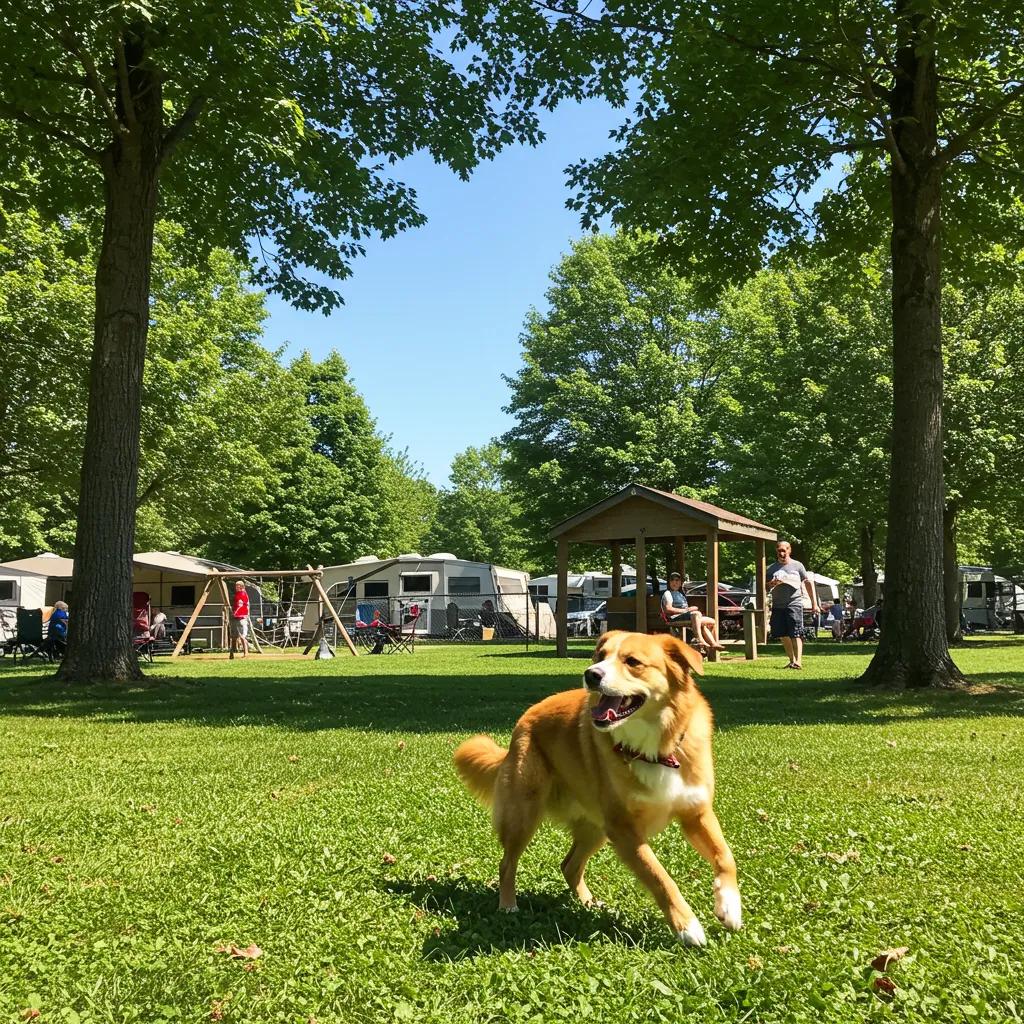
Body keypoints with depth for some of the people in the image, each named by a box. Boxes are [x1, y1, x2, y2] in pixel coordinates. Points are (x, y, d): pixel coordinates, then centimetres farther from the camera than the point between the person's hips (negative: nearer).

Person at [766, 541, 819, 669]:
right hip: (778, 605, 4)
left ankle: (798, 661, -15)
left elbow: (809, 583, 9)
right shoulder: (771, 568, 13)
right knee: (783, 635, 7)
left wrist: (814, 603, 4)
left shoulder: (797, 565, 6)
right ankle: (791, 659, 20)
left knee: (795, 634, -11)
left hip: (794, 604, -4)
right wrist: (773, 584, -10)